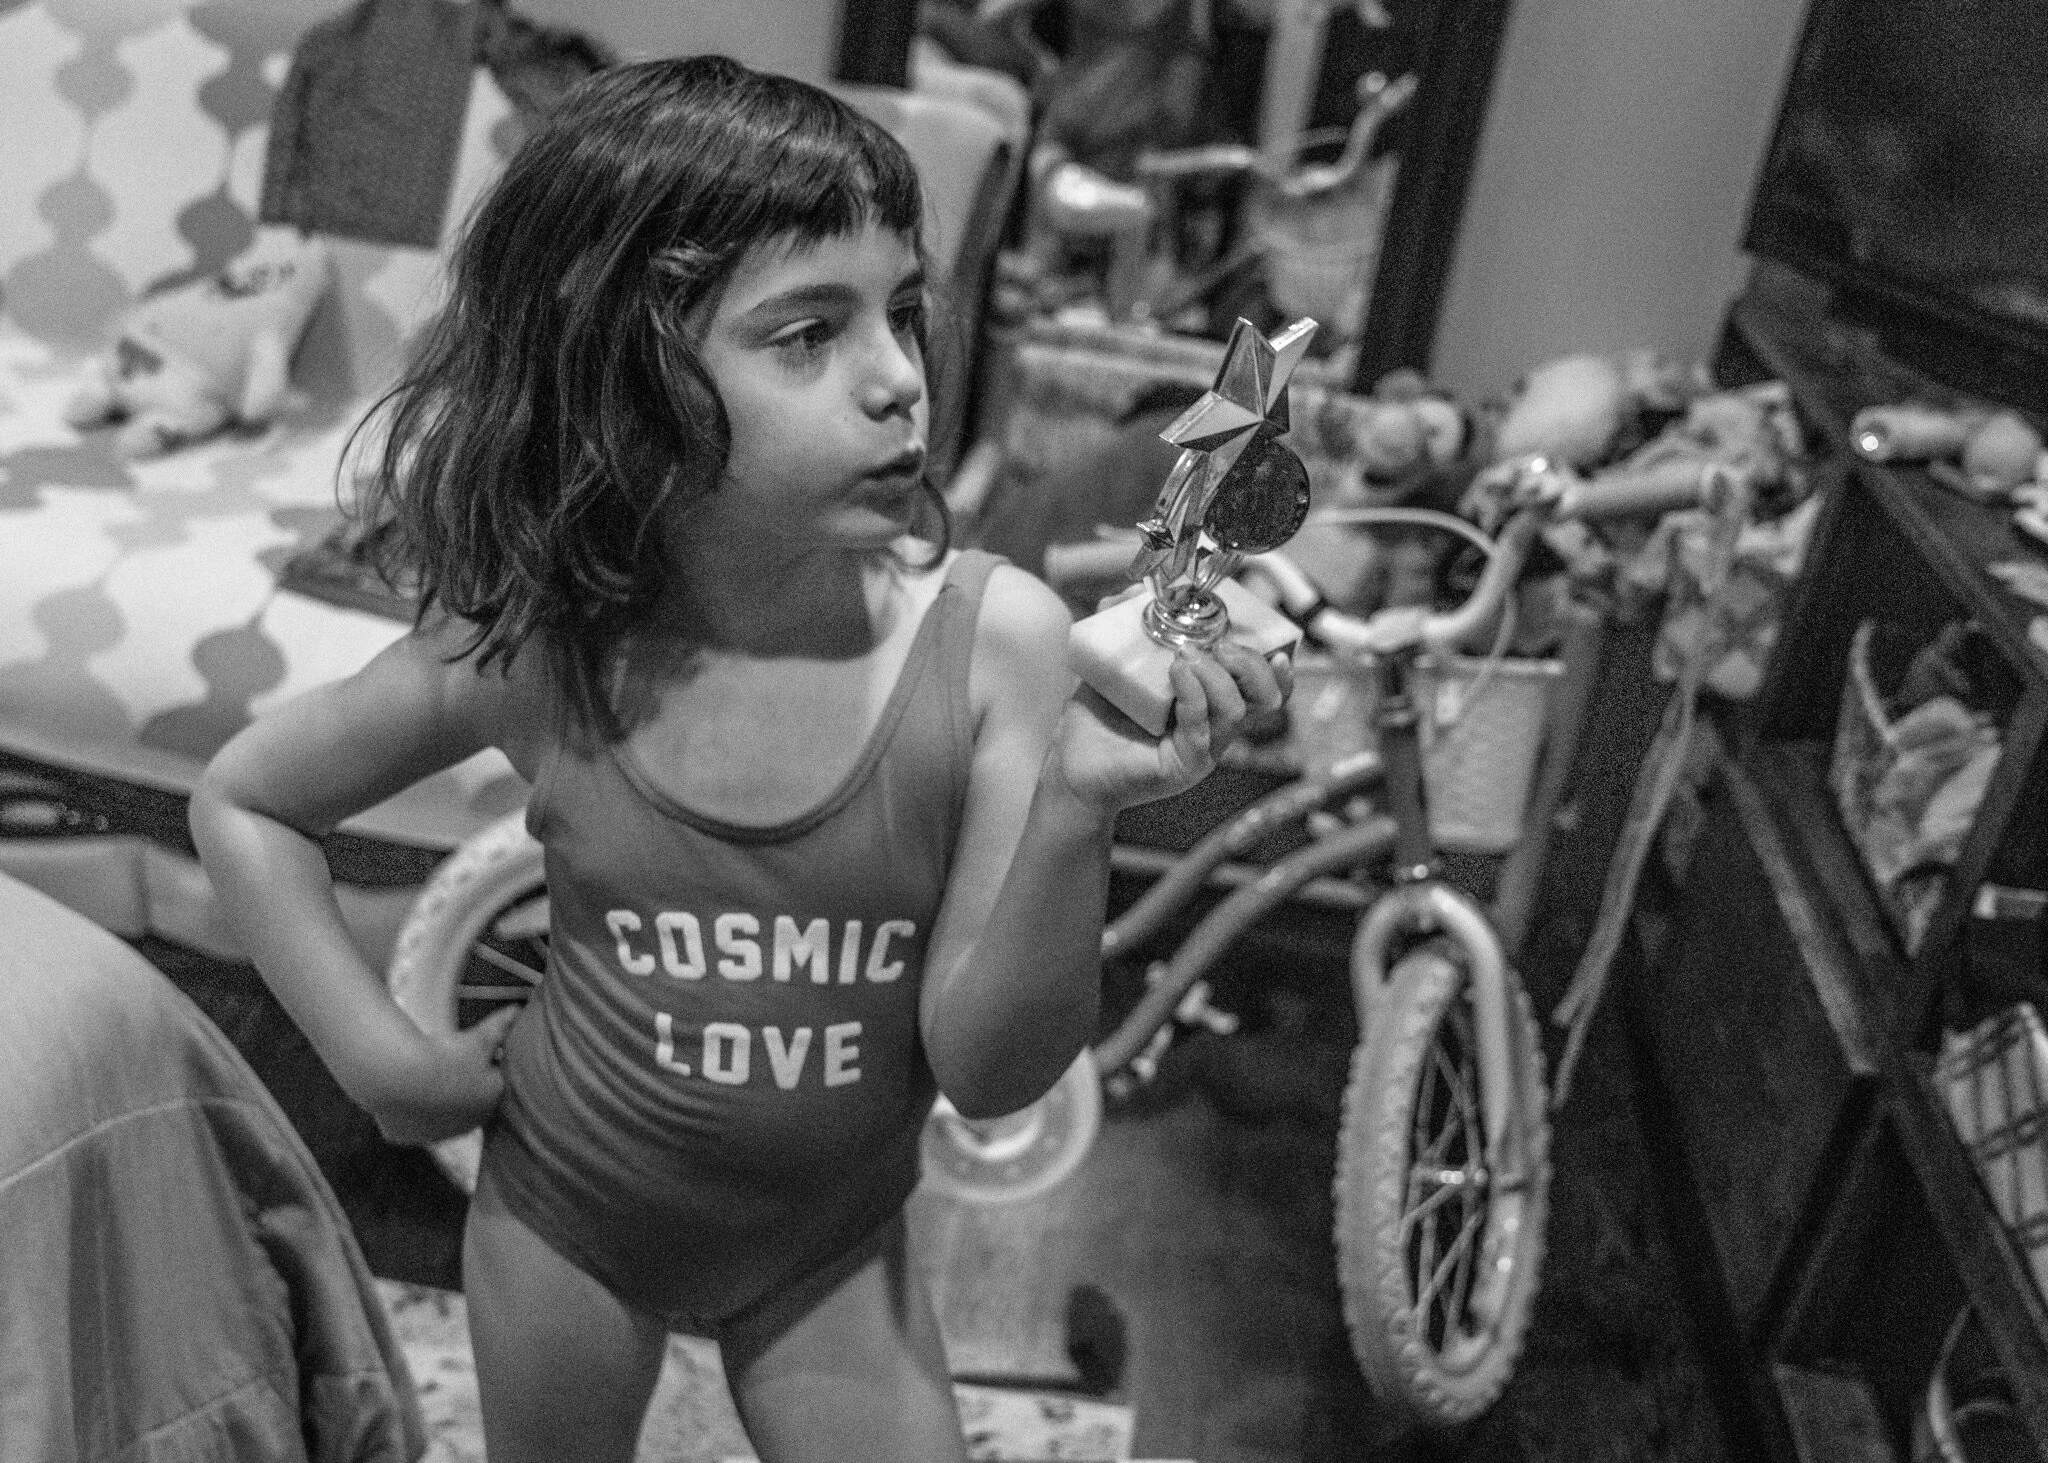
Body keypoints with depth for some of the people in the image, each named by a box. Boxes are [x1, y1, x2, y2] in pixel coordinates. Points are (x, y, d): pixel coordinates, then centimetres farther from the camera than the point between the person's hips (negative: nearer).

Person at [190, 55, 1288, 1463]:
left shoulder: (995, 637, -24)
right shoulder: (527, 653, -20)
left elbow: (989, 1069, -22)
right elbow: (243, 802, -1)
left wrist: (1075, 811, -37)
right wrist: (387, 1061, -7)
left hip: (833, 1245, 0)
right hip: (563, 1216, 1)